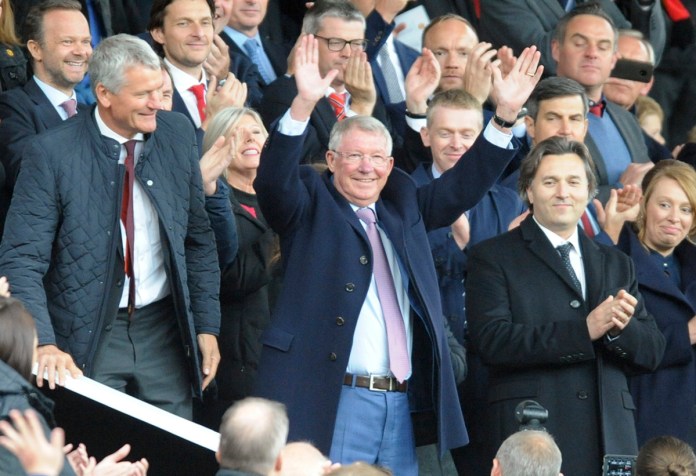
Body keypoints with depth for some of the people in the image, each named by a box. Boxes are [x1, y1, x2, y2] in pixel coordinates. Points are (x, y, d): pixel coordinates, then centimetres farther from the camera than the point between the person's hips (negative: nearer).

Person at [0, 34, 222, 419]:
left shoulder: (177, 135, 0)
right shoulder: (52, 154, -13)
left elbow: (199, 239, 10)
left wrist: (207, 326, 8)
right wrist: (44, 344, -27)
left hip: (165, 330, 4)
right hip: (87, 338, -3)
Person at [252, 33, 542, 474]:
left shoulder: (403, 206, 18)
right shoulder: (311, 204, 4)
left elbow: (465, 185, 16)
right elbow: (274, 179, -13)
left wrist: (506, 115, 4)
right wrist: (303, 106, -28)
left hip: (400, 404, 5)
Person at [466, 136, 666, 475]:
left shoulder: (616, 264, 20)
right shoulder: (492, 258, 4)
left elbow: (652, 353, 14)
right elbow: (491, 340, -11)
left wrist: (620, 328, -10)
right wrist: (583, 330, -16)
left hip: (609, 437, 4)